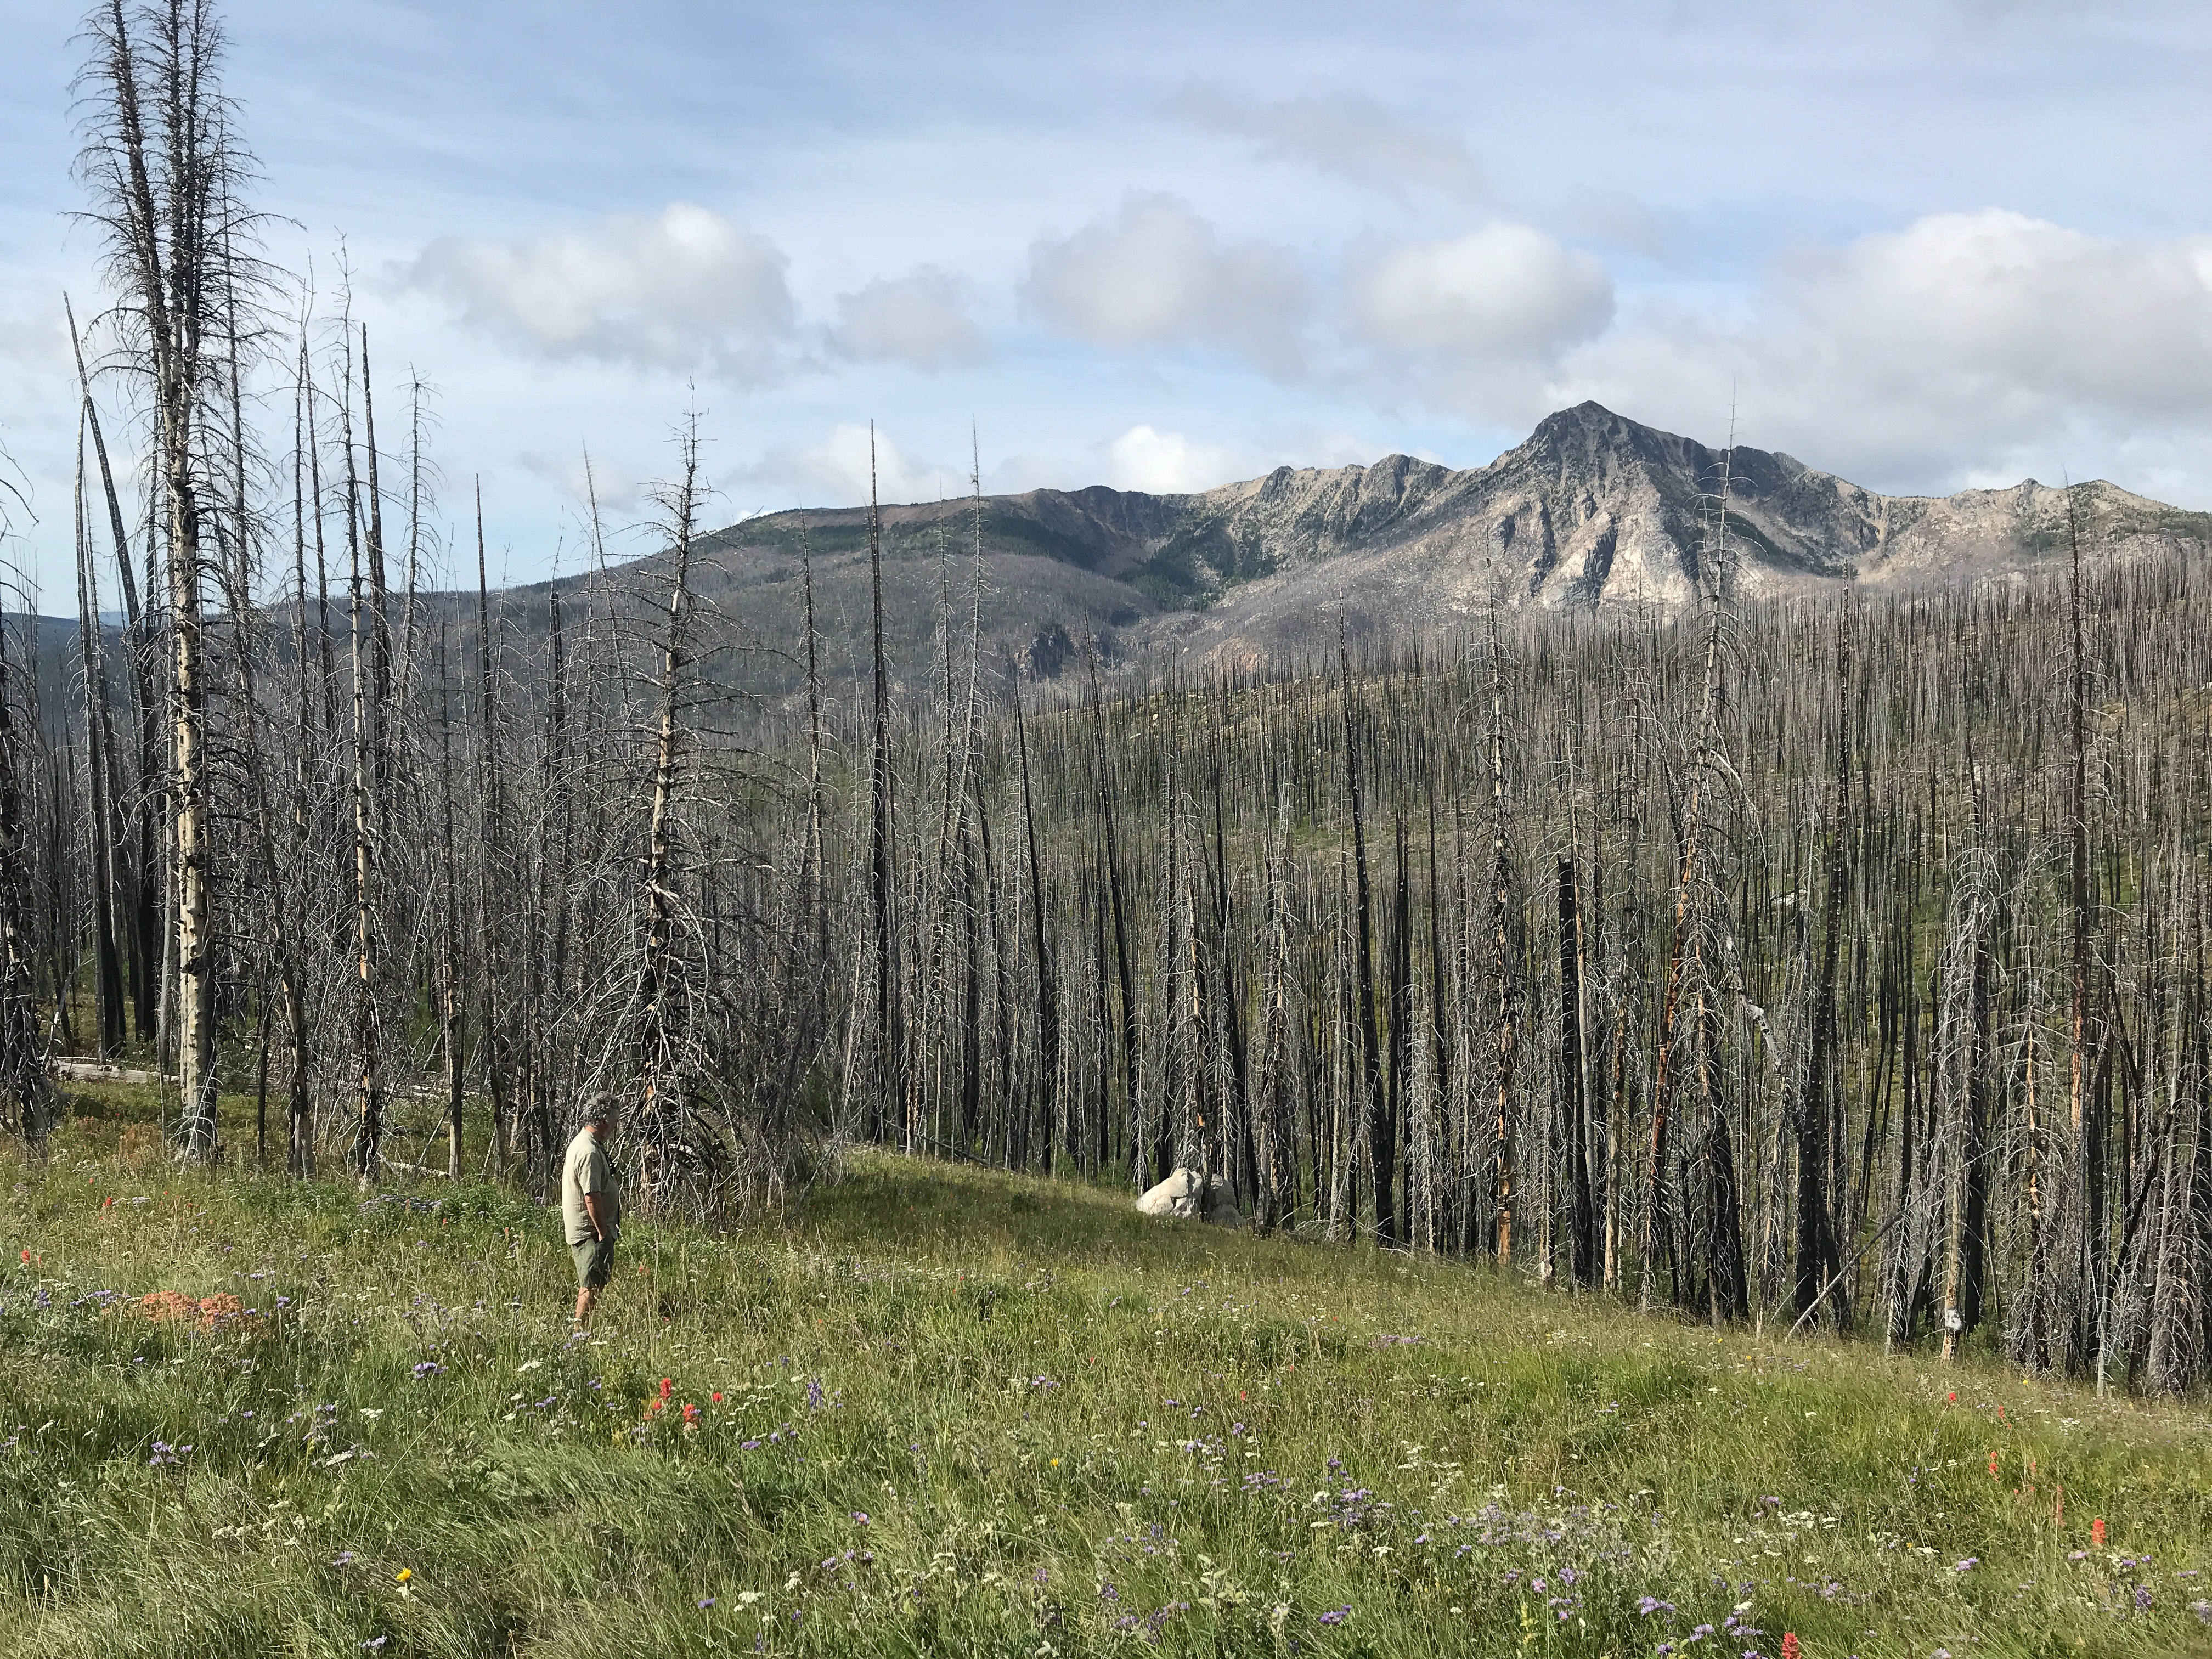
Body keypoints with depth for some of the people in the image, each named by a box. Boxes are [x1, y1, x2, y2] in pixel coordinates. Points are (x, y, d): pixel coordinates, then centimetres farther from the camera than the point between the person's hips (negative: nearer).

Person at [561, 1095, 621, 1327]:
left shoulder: (580, 1143, 13)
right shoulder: (590, 1153, -22)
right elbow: (592, 1198, -25)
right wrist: (603, 1232, -19)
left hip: (579, 1228, 11)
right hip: (590, 1231, -11)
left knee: (588, 1286, 17)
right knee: (591, 1287, -6)